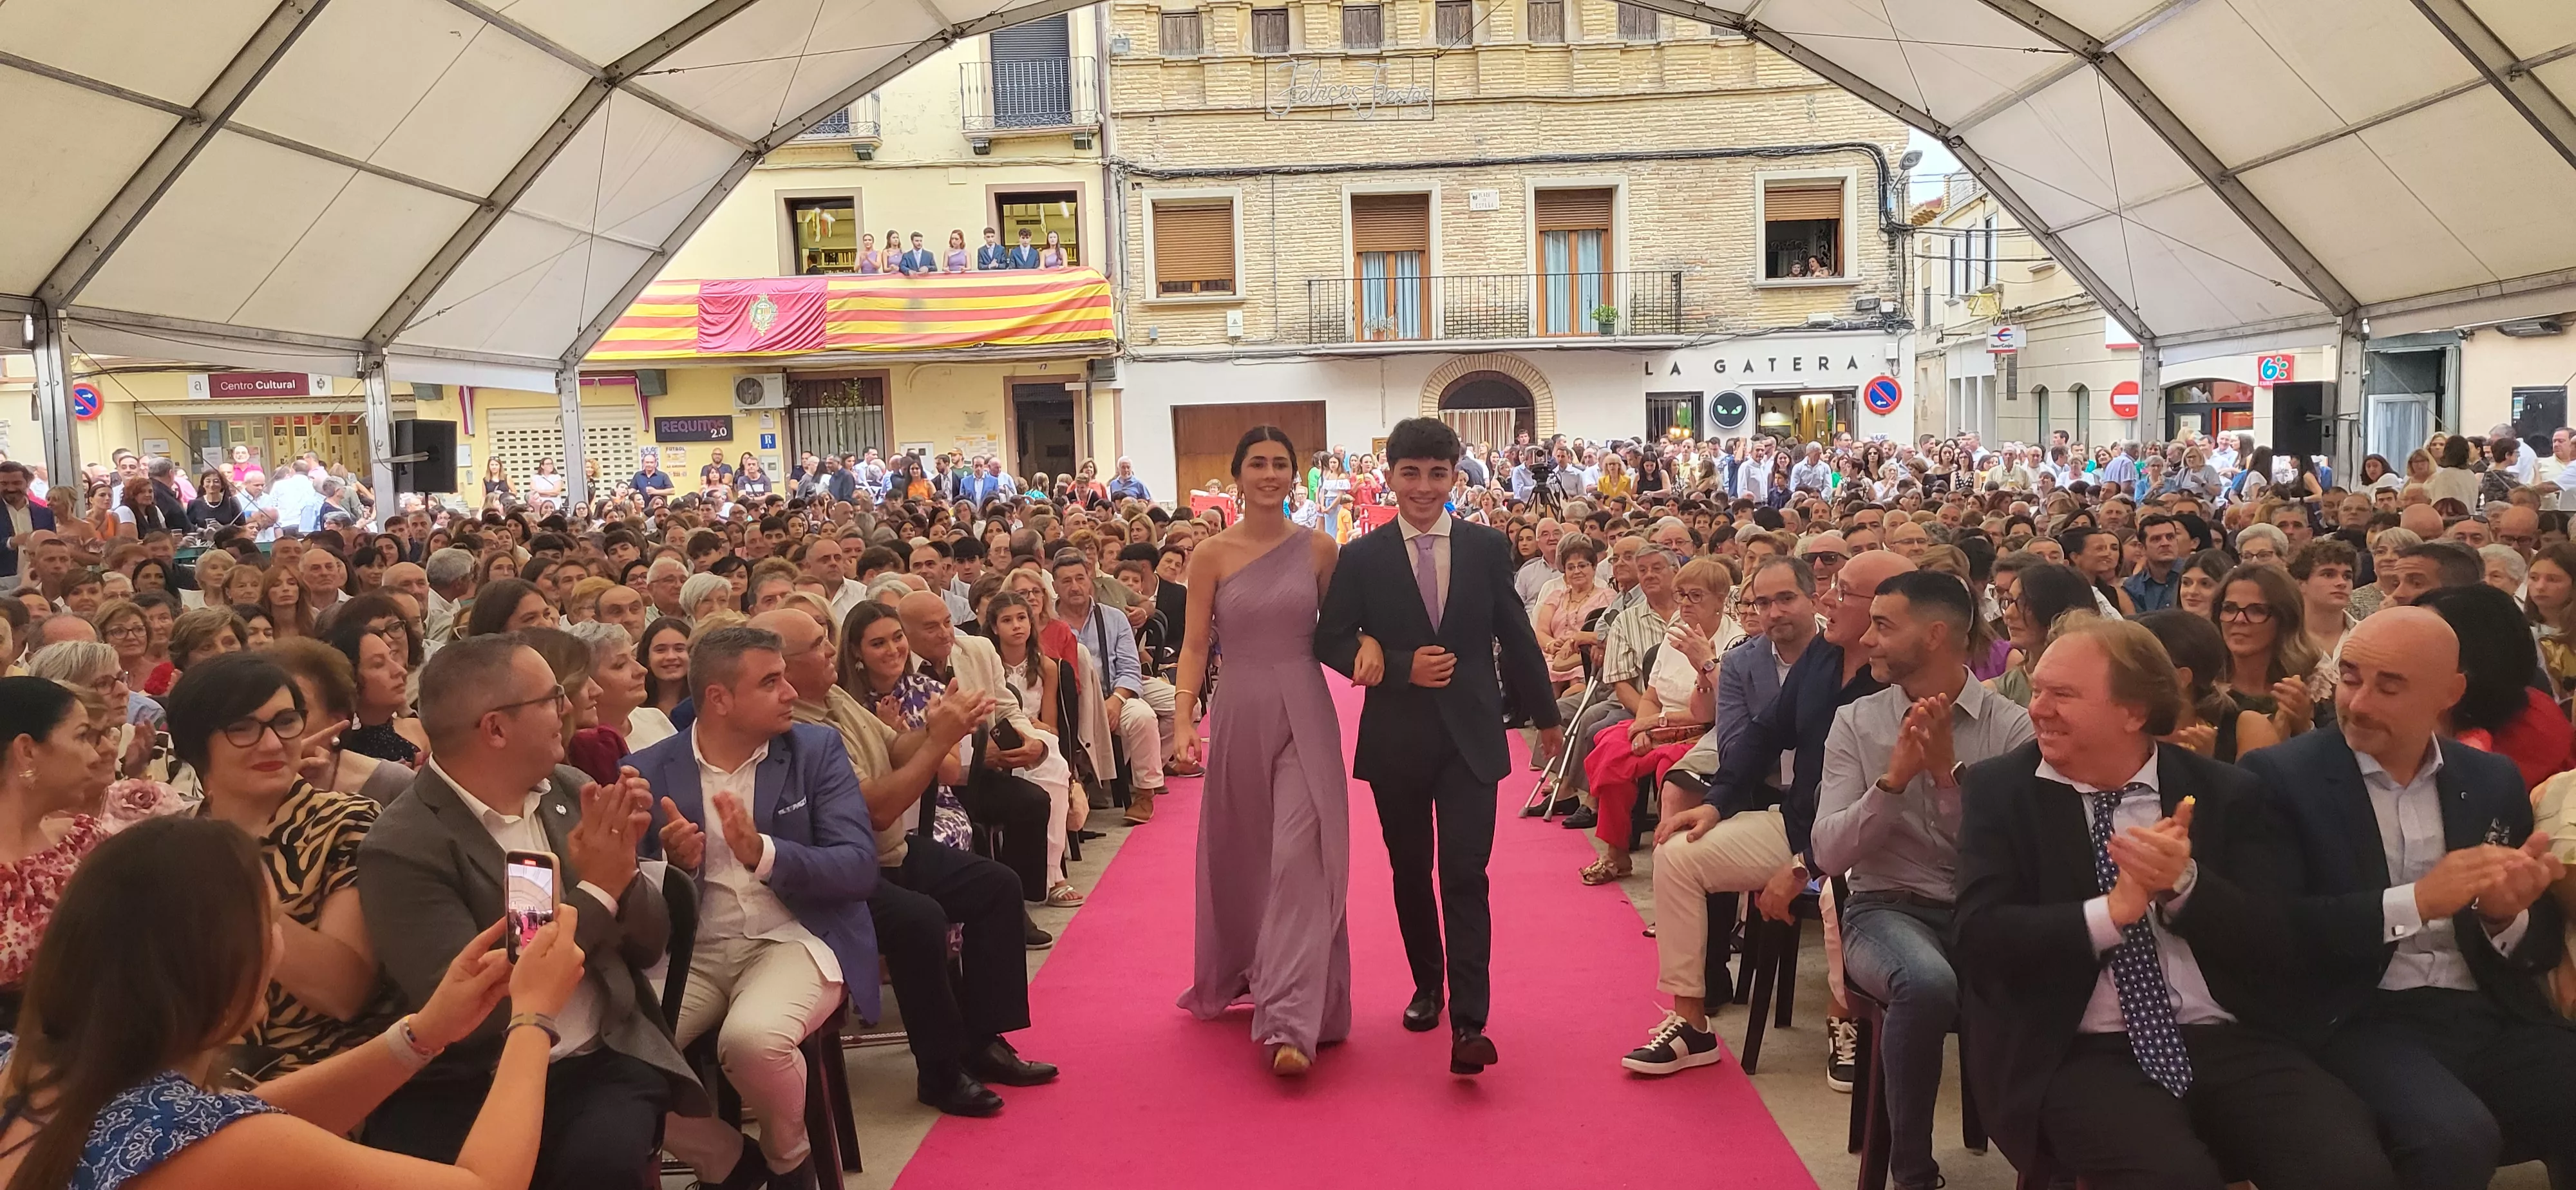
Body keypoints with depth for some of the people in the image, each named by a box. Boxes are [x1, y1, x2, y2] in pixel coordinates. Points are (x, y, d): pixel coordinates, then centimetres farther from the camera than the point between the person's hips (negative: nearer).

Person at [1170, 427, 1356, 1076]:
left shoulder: (1319, 549, 2)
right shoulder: (1211, 554, 0)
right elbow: (1195, 644, -1)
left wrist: (1368, 639, -13)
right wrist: (1183, 718, -12)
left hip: (1304, 716, -1)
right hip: (1240, 714, 1)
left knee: (1301, 857, -10)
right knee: (1239, 857, 14)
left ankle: (1290, 1022, -12)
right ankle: (1240, 975, 39)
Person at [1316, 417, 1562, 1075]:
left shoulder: (1488, 547, 2)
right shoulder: (1362, 558, -1)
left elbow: (1517, 637, 8)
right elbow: (1331, 640, -1)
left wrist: (1545, 715, 16)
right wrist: (1402, 668, -15)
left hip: (1470, 736, -1)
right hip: (1396, 740, 1)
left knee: (1465, 875, -8)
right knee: (1411, 871, 14)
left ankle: (1468, 1023, -9)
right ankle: (1427, 985, 34)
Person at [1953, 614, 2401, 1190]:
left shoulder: (2228, 793, 8)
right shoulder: (2000, 790, 4)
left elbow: (2279, 951, 1)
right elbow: (1980, 938, -7)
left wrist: (2185, 884, -16)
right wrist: (2113, 911, -18)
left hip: (2230, 1044, 2)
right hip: (2080, 1055, -2)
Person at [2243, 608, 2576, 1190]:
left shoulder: (2494, 780, 12)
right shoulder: (2282, 775, -3)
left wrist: (2508, 915, -9)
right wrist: (2413, 903, -19)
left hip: (2497, 1016, 5)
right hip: (2364, 1020, -4)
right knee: (2456, 1137, -31)